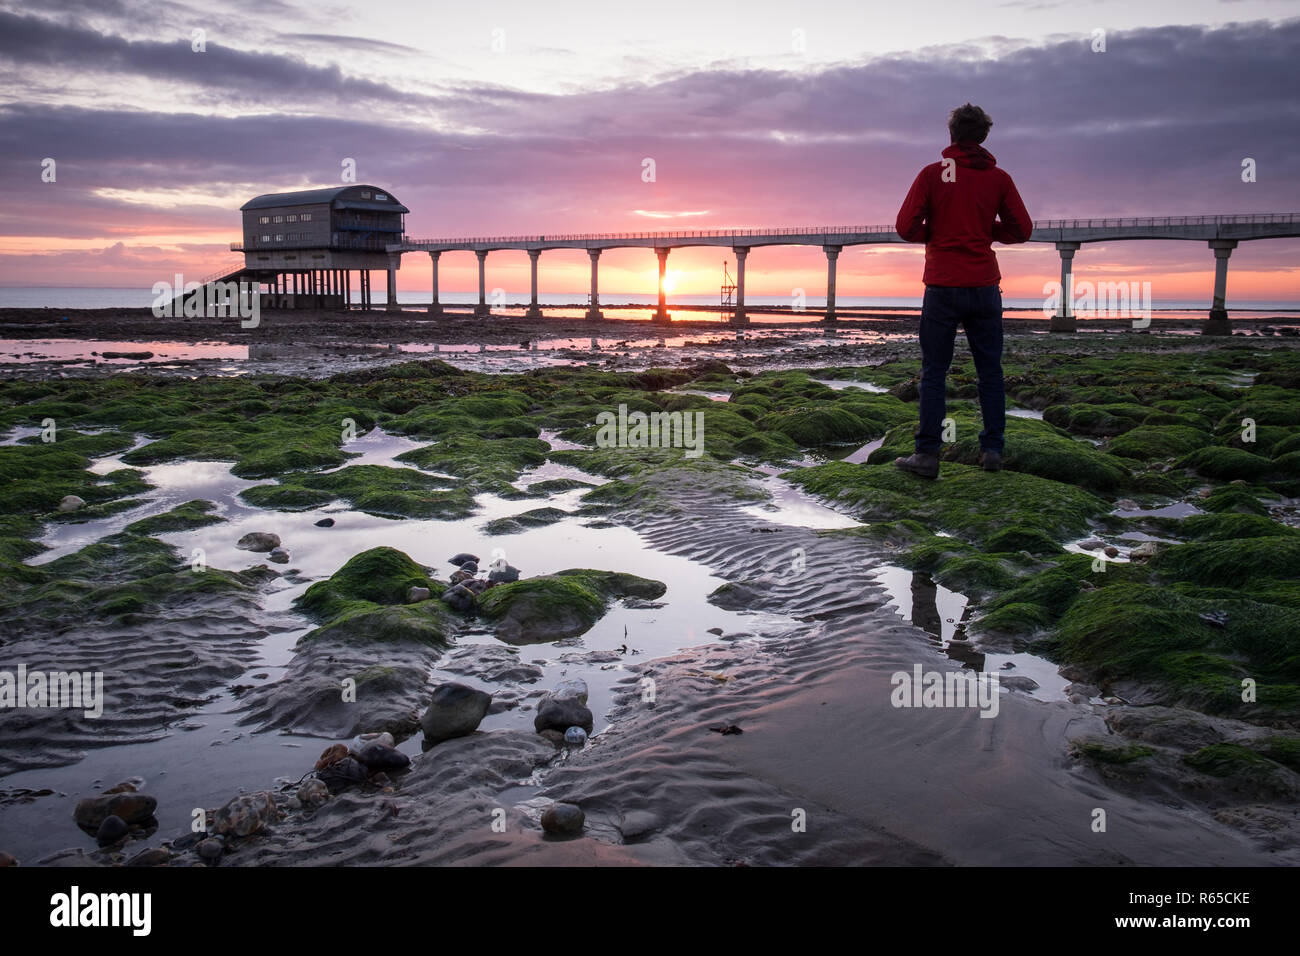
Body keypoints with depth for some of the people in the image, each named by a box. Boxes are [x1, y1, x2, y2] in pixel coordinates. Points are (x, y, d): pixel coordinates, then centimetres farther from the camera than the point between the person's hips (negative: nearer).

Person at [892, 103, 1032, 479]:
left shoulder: (932, 174, -1)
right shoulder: (998, 178, 5)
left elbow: (905, 227, -7)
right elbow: (1021, 230, 6)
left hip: (942, 287, -2)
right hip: (984, 287, 2)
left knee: (934, 372, 1)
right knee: (990, 370, 9)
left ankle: (927, 454, -2)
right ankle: (992, 450, 9)